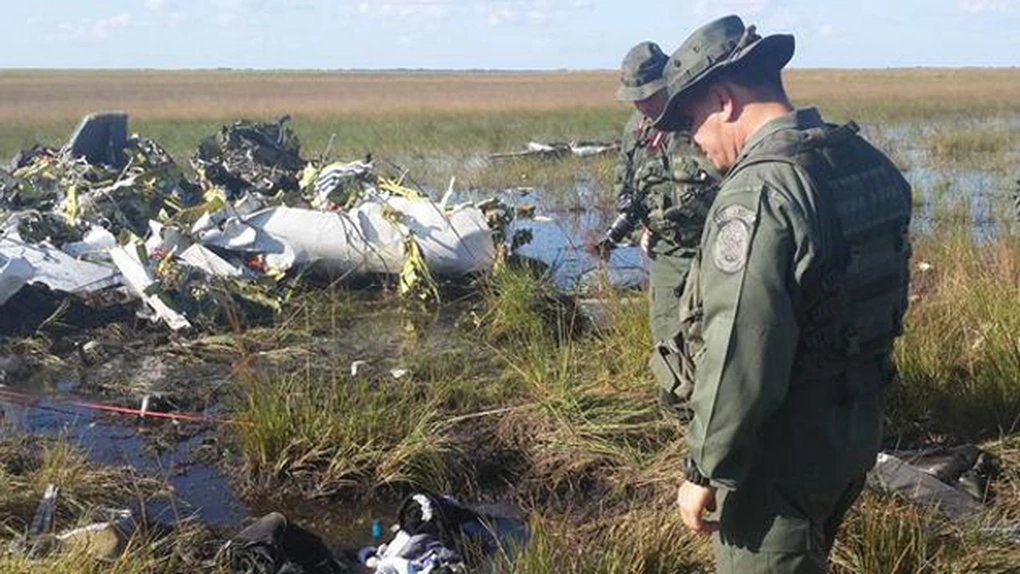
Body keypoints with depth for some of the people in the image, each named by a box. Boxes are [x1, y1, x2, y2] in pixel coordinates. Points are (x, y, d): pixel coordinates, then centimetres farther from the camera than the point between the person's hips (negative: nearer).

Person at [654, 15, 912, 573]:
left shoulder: (758, 196, -26)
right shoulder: (869, 163, 1)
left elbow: (738, 360, -27)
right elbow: (888, 300, 11)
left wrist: (704, 473, -17)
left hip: (780, 453, -8)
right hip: (856, 426, 9)